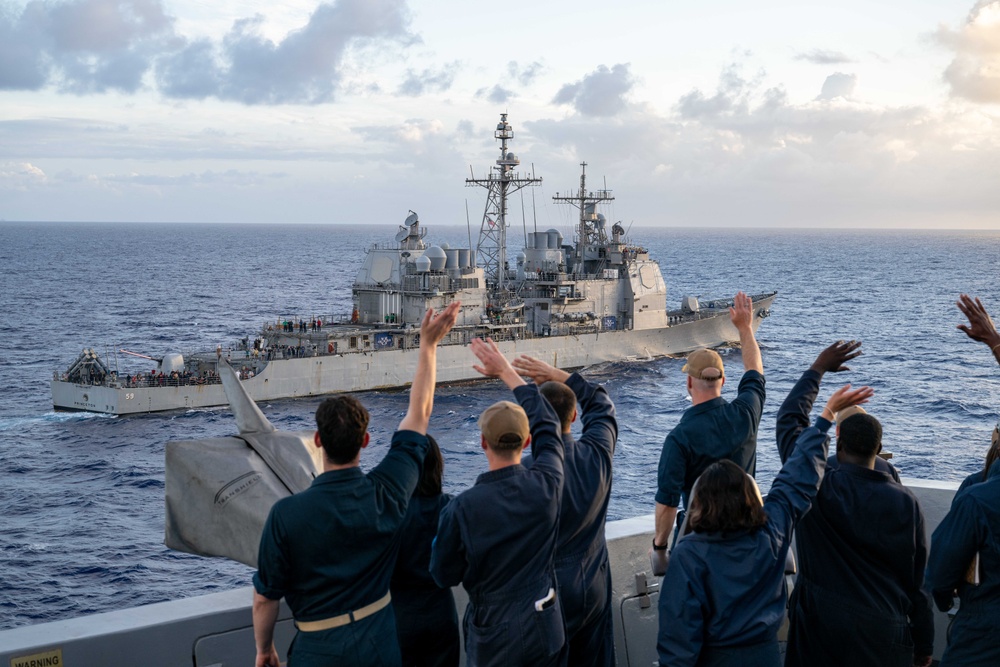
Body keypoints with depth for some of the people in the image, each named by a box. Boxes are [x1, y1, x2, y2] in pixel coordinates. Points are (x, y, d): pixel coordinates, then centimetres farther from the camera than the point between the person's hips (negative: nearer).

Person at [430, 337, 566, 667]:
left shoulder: (462, 508, -21)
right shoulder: (546, 485, -13)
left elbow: (444, 575, -7)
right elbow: (546, 426, 6)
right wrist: (508, 372, 15)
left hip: (493, 638, -2)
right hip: (544, 631, 3)